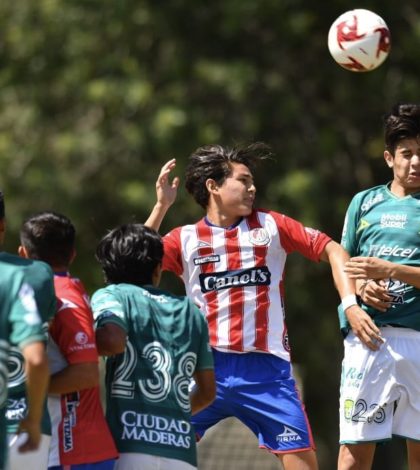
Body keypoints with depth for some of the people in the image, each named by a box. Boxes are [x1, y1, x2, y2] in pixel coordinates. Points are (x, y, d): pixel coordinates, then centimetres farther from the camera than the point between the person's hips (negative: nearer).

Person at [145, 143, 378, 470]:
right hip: (205, 368, 0)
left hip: (266, 369, 0)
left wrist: (350, 304, -7)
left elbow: (331, 250, 7)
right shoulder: (185, 239, 5)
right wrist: (161, 206, -11)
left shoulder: (270, 226, 7)